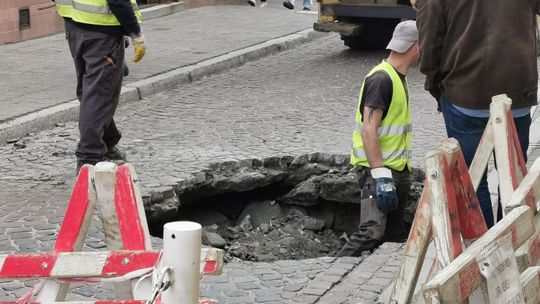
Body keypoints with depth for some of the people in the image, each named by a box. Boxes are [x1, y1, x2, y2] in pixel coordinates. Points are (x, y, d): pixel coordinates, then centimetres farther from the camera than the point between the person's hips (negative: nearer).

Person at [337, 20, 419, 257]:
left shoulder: (398, 77, 17)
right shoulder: (381, 79, -15)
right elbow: (368, 129, -22)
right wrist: (380, 174, -28)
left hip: (397, 169, 10)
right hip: (376, 168, -10)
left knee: (394, 236, 11)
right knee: (373, 232, -22)